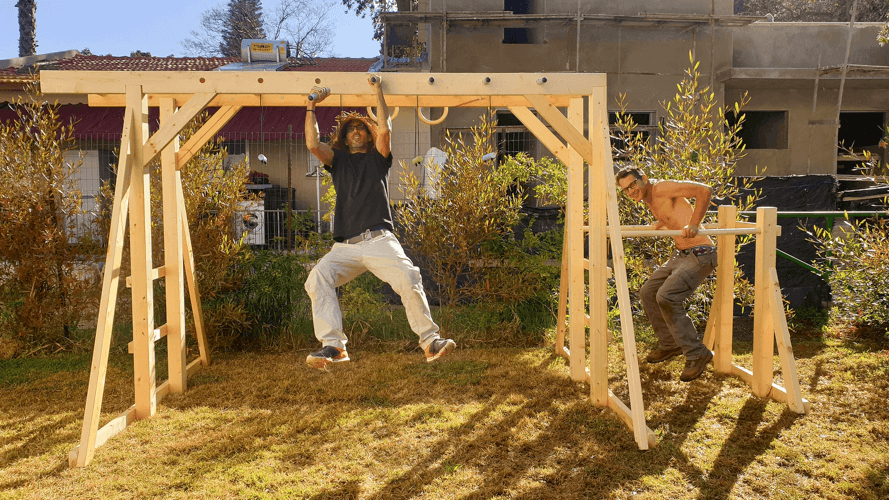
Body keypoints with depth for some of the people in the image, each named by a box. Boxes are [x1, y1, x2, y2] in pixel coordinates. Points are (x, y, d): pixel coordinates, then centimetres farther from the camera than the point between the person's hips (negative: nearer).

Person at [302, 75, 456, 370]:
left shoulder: (378, 157, 19)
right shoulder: (338, 159, 23)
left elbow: (385, 130, 0)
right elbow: (313, 144, 6)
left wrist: (378, 91, 7)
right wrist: (311, 106, 9)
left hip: (379, 239, -2)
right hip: (345, 246, 2)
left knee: (408, 278, -24)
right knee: (317, 278, -24)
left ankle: (430, 340, -15)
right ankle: (333, 346, -24)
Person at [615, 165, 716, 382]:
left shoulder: (660, 188, -16)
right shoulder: (648, 198, 13)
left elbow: (705, 190, -23)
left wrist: (693, 224, -24)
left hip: (699, 254, -10)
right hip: (680, 255, 10)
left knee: (666, 298, -23)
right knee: (648, 292, 14)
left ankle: (697, 354, -12)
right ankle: (669, 345, 28)